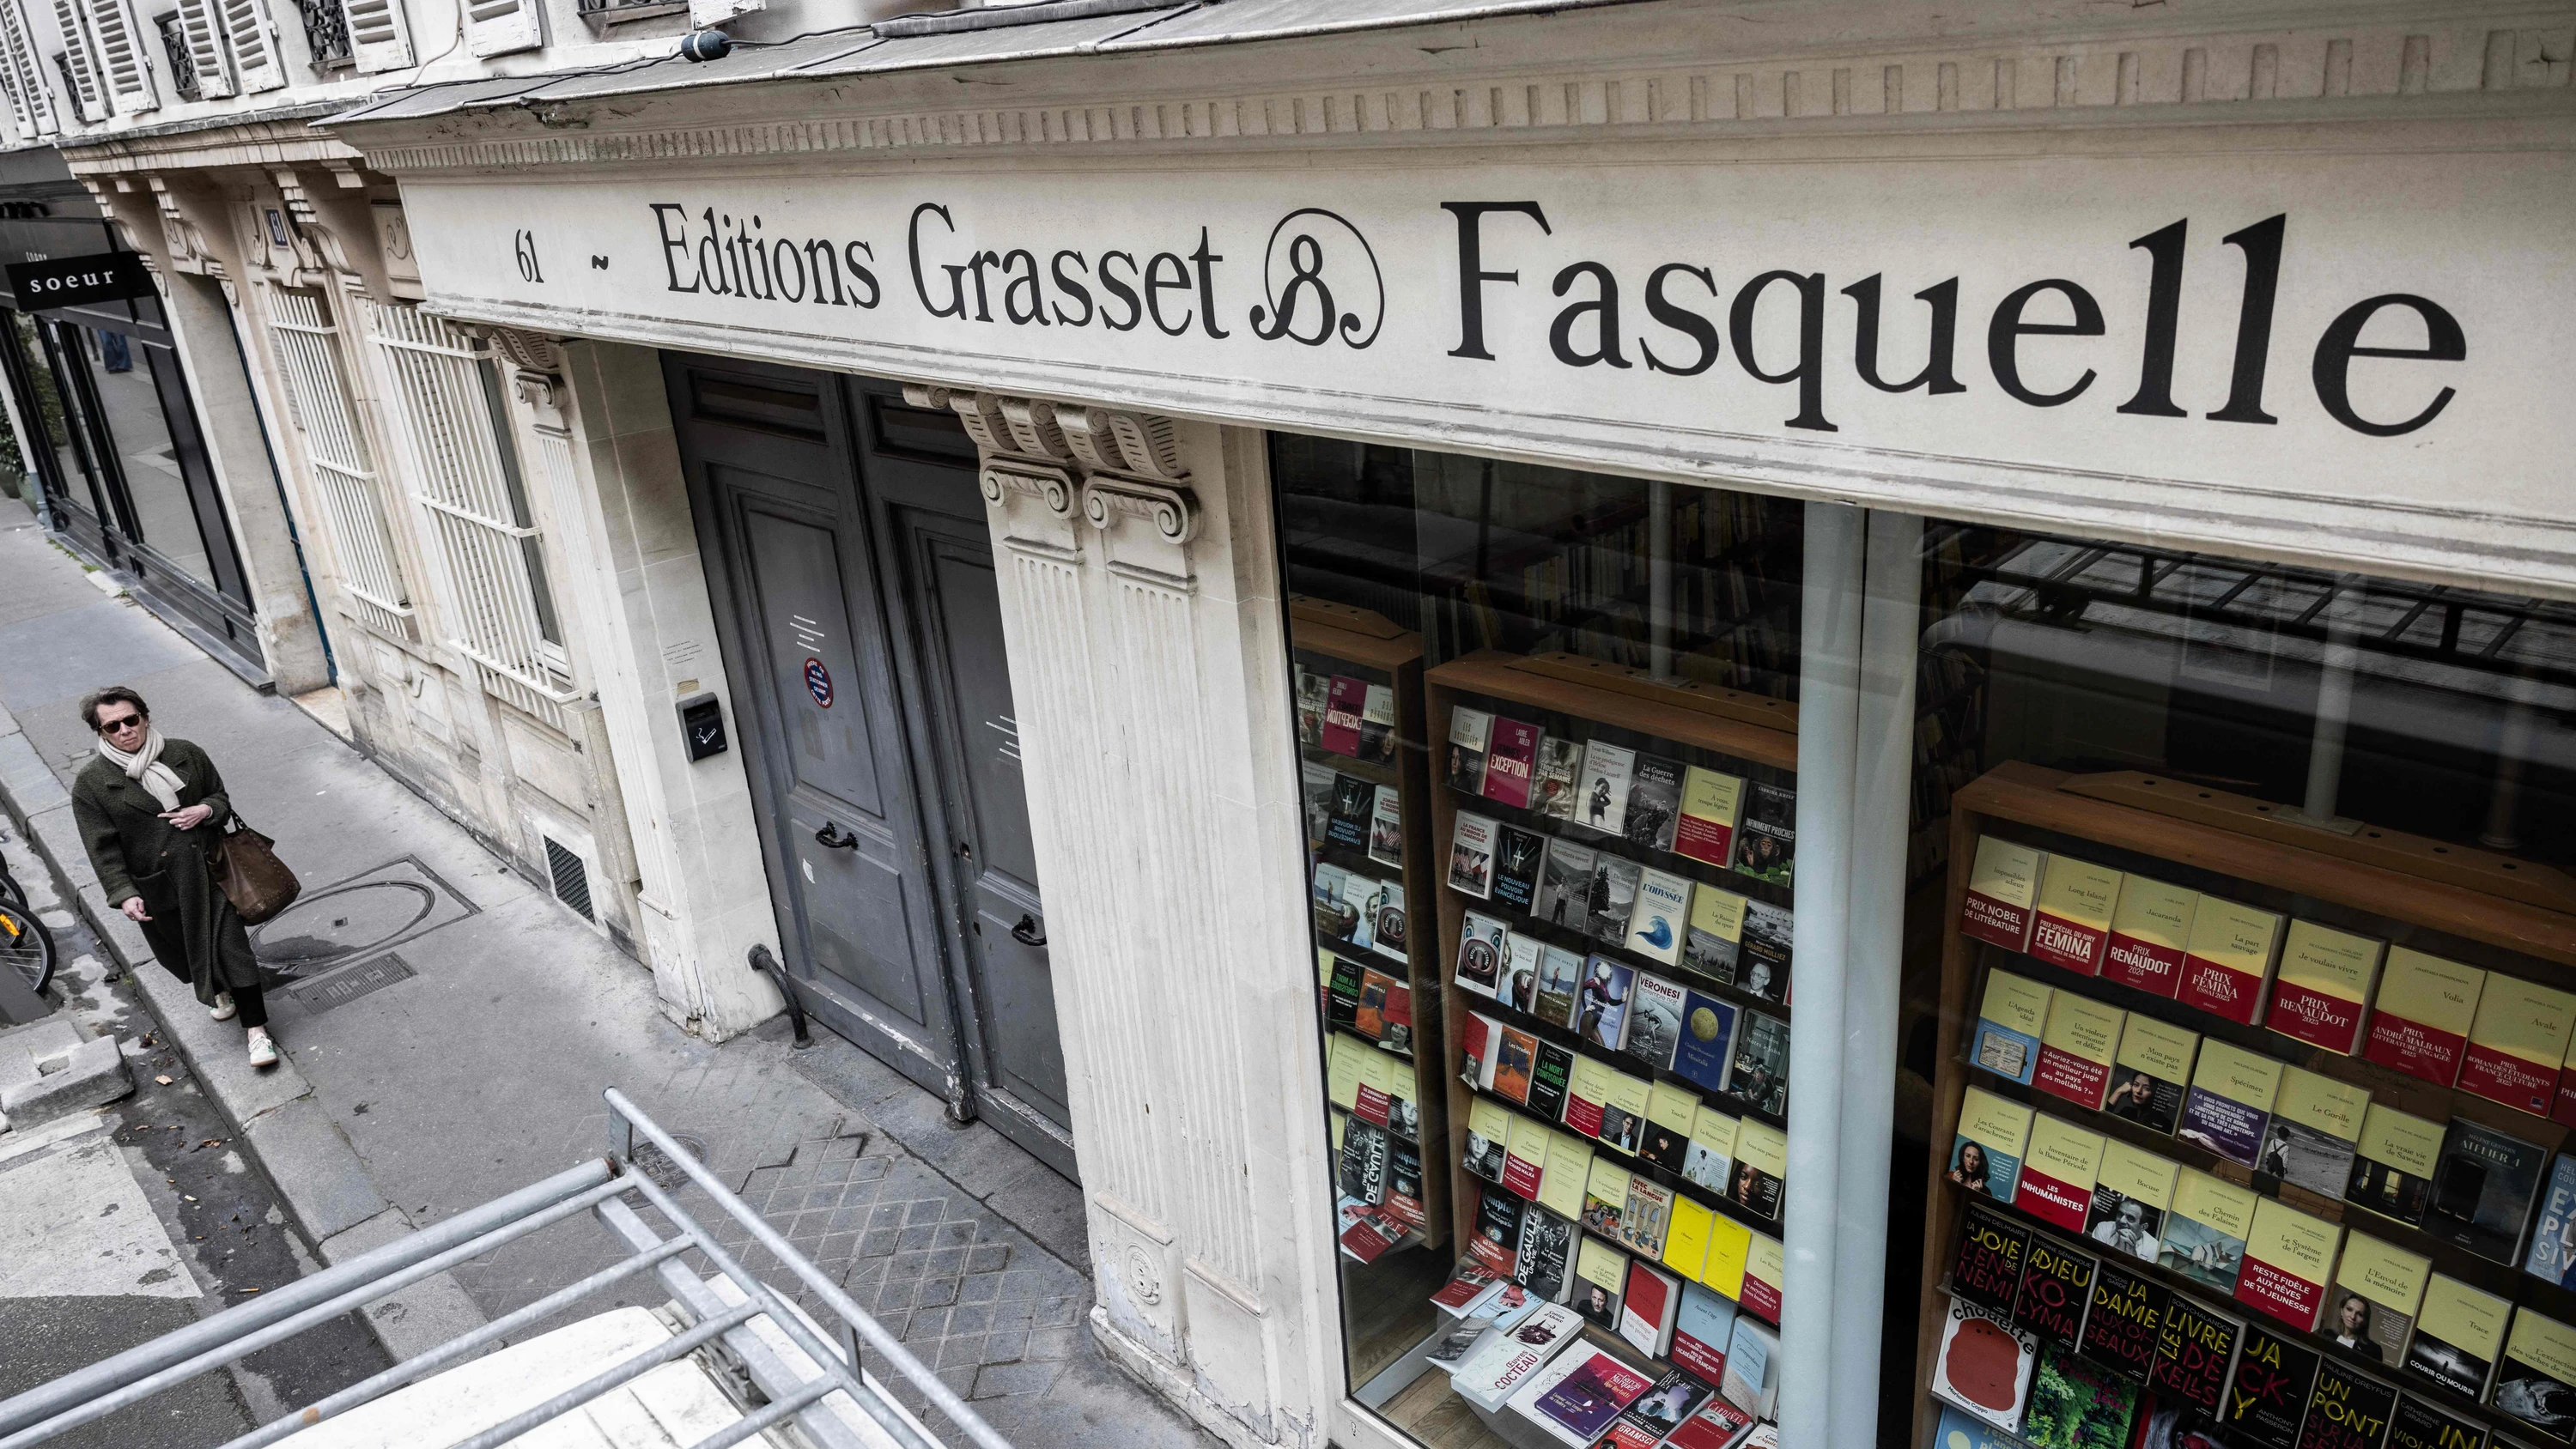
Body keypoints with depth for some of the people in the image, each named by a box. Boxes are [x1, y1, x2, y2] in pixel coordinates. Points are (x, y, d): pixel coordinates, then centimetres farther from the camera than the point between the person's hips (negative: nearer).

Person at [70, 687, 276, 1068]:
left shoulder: (186, 754, -1)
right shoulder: (92, 784, -7)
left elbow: (221, 797, 11)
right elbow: (103, 848, -8)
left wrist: (206, 810, -13)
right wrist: (125, 894, -17)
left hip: (209, 871, 0)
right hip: (158, 888, 0)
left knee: (231, 945, -5)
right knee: (186, 950, 17)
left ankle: (256, 1030, 1)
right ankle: (218, 992, 50)